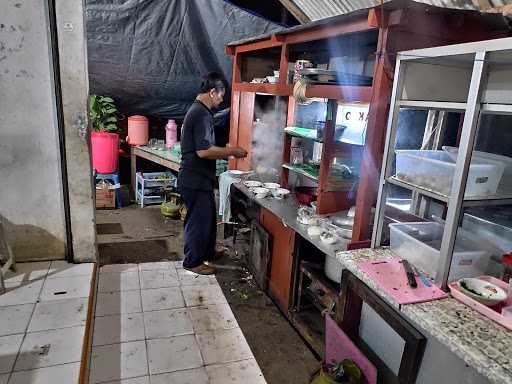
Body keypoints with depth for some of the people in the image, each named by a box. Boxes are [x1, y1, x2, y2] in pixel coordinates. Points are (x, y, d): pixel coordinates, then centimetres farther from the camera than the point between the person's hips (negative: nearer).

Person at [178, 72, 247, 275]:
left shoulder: (196, 110, 13)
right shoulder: (202, 114, -20)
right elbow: (204, 151, -28)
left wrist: (226, 152, 15)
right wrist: (232, 151, -17)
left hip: (198, 178, 10)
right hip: (196, 180, -10)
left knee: (207, 217, 22)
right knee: (199, 220, 4)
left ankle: (207, 252, 39)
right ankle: (193, 262, 19)